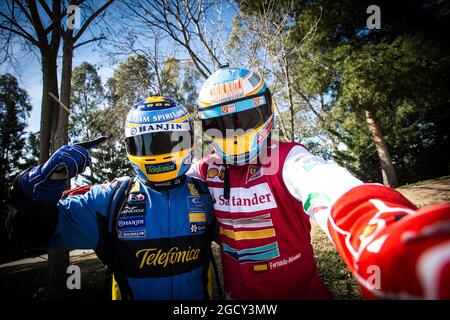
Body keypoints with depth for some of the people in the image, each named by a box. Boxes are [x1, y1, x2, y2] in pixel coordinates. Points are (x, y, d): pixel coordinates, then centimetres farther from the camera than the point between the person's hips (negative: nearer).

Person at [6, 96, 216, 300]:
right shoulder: (111, 198, -11)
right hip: (131, 293, 0)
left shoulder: (203, 195, -8)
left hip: (195, 299, 1)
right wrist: (42, 185, -29)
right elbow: (37, 229, -11)